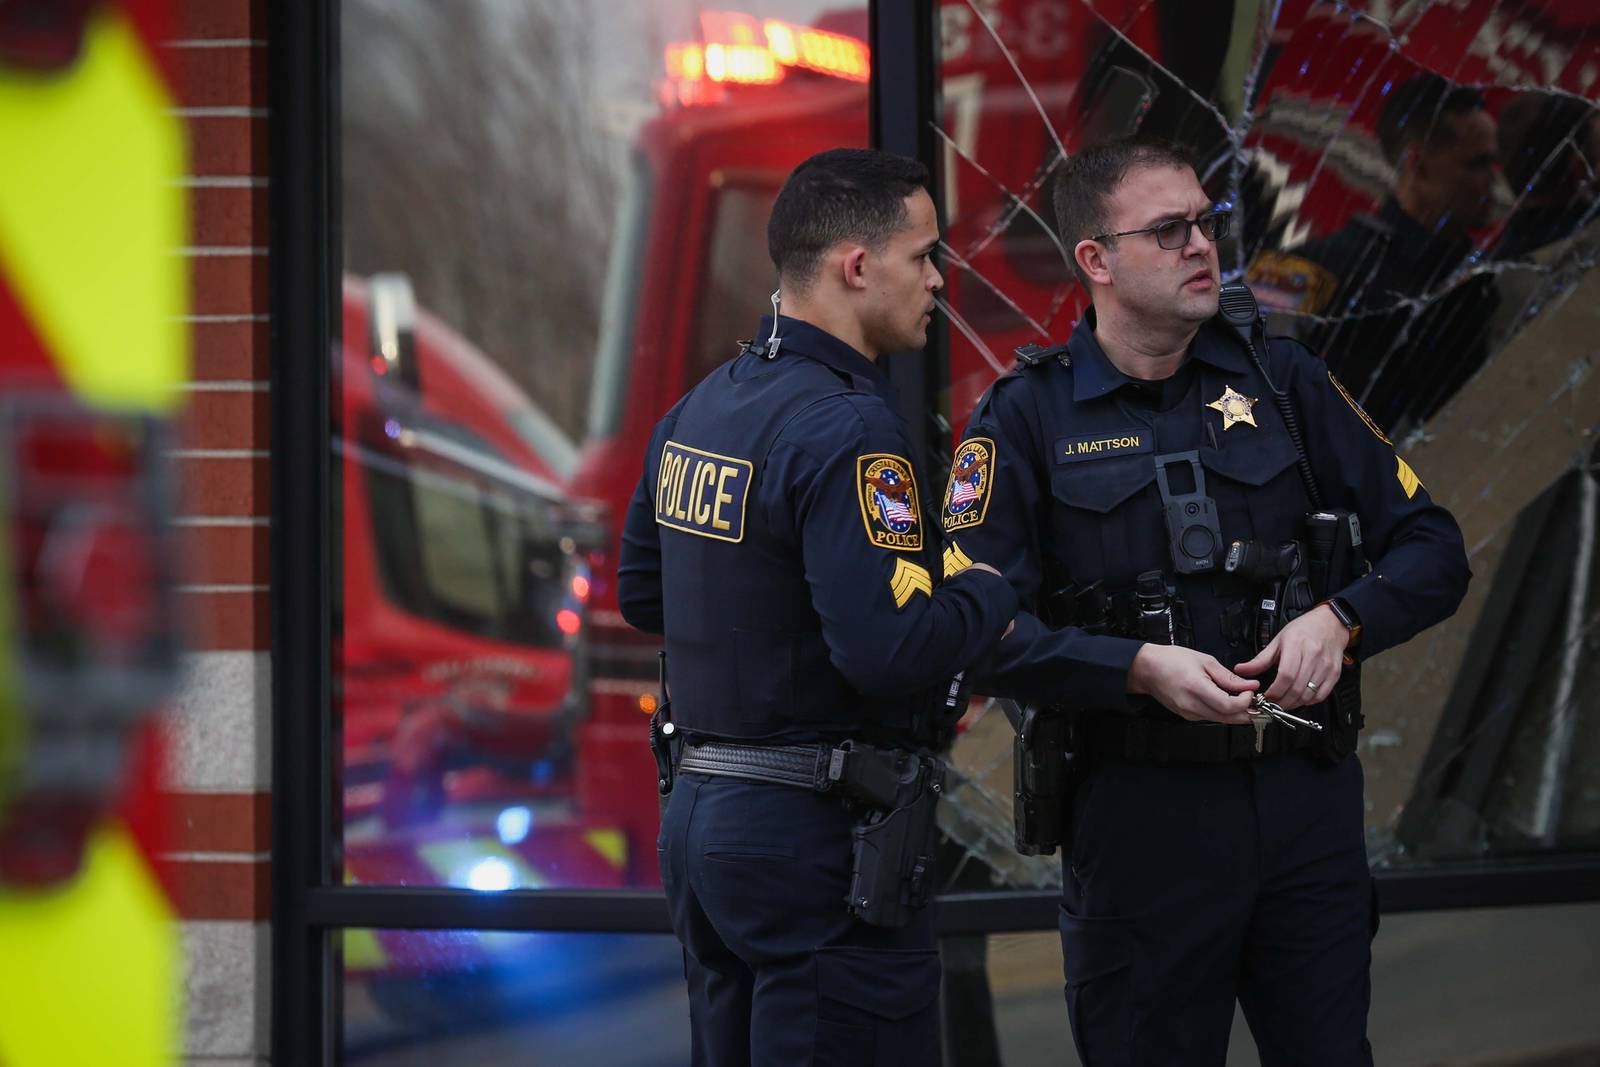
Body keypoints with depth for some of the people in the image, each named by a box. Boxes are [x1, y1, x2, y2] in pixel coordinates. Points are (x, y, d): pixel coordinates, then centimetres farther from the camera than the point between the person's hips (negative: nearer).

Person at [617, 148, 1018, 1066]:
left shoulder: (698, 412, 10)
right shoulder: (848, 431, -19)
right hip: (819, 833, -9)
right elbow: (887, 652, -26)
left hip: (699, 814, 9)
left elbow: (642, 594, 21)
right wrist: (989, 596, -8)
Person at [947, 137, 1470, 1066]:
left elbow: (1432, 551, 6)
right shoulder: (1028, 419, -2)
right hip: (1142, 809, -2)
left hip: (1309, 807, 3)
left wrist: (1338, 622, -13)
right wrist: (1142, 668, -22)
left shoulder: (1281, 381, 6)